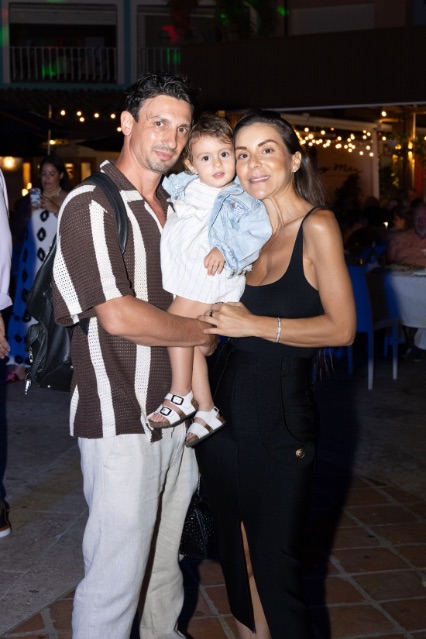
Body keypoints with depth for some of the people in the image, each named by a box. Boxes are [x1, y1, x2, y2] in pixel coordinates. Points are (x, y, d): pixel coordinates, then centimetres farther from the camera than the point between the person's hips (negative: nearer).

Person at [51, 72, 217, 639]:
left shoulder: (172, 208, 14)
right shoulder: (91, 205, -12)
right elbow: (117, 315, -20)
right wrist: (202, 333, -8)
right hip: (121, 423, -8)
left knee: (165, 560, 20)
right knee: (116, 575, 0)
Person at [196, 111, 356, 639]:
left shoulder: (316, 226, -10)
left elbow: (342, 328, -14)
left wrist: (254, 325, -15)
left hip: (279, 421, -6)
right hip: (223, 410, 6)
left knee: (275, 564, 4)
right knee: (235, 552, 18)